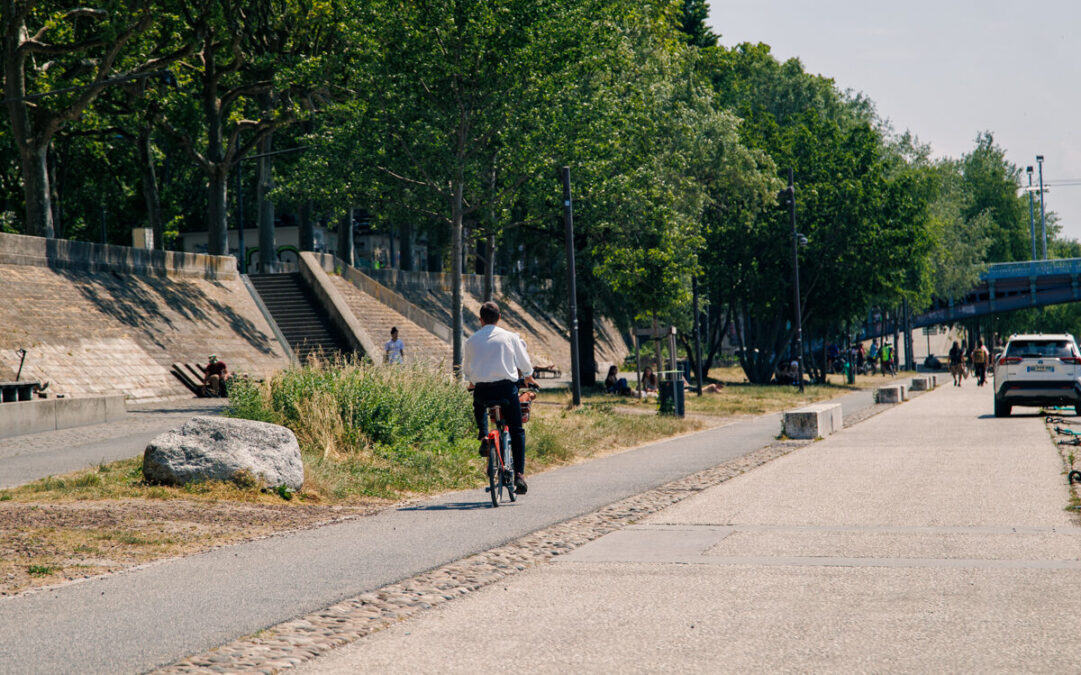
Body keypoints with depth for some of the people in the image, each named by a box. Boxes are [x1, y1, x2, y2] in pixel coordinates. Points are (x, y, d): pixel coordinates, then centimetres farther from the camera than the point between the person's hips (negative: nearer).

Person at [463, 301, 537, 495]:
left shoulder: (472, 340, 6)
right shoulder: (510, 337, 2)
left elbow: (466, 370, 16)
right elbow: (525, 364, 9)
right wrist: (529, 379, 31)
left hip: (482, 390, 1)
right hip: (506, 388, -1)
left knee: (478, 403, 38)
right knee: (517, 431, 9)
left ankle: (483, 435, 13)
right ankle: (519, 474, -4)